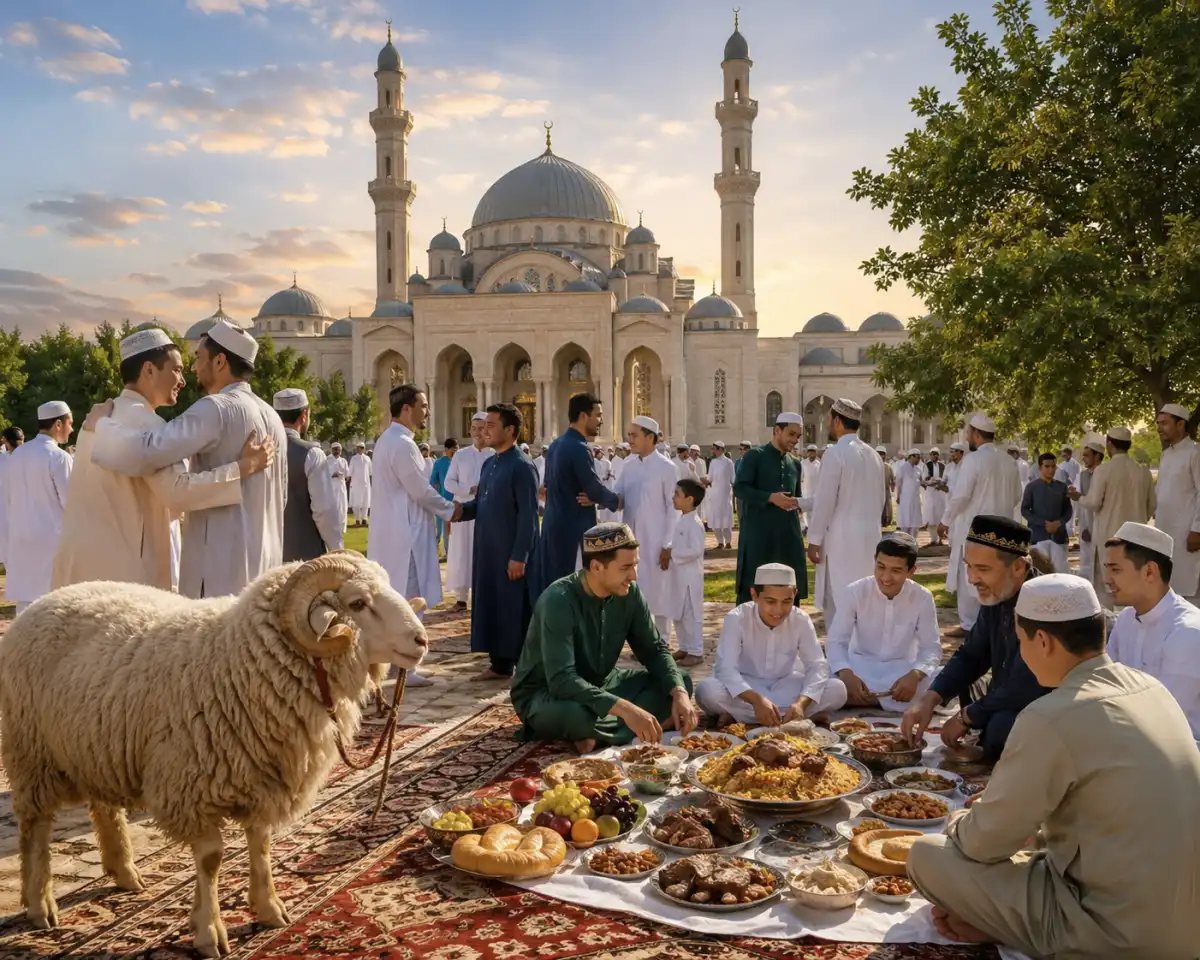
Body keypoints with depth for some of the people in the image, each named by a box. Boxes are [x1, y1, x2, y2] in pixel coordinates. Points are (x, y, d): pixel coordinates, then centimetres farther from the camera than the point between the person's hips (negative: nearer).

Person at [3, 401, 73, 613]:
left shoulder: (16, 454, 8)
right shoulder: (59, 457, -14)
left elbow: (8, 500, 14)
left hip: (21, 540, 7)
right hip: (51, 541, -7)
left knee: (25, 603, 10)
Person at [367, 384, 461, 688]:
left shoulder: (389, 439, 14)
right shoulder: (402, 443, -19)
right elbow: (421, 491, -17)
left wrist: (443, 506, 13)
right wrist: (451, 510, -2)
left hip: (394, 532, 10)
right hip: (404, 535, -10)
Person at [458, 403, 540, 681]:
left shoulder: (522, 466, -14)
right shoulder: (488, 463, 12)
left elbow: (528, 515, -17)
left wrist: (519, 556, -20)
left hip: (511, 553, -8)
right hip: (487, 549, 8)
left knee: (515, 607, 1)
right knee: (490, 604, 12)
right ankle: (500, 665, 23)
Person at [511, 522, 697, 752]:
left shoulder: (628, 593, -11)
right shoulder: (559, 601, -29)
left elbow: (654, 650, -4)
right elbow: (561, 680, -38)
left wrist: (679, 693, -24)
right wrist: (626, 709, -46)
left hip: (599, 684, 7)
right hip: (545, 695, -7)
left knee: (681, 683, -9)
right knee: (571, 712, -42)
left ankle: (596, 734, -18)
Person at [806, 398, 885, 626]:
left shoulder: (835, 453, -12)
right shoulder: (873, 455, 9)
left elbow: (825, 500, -14)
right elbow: (879, 500, 15)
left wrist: (814, 540, -9)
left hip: (841, 539, -7)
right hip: (869, 537, 7)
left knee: (838, 602, -1)